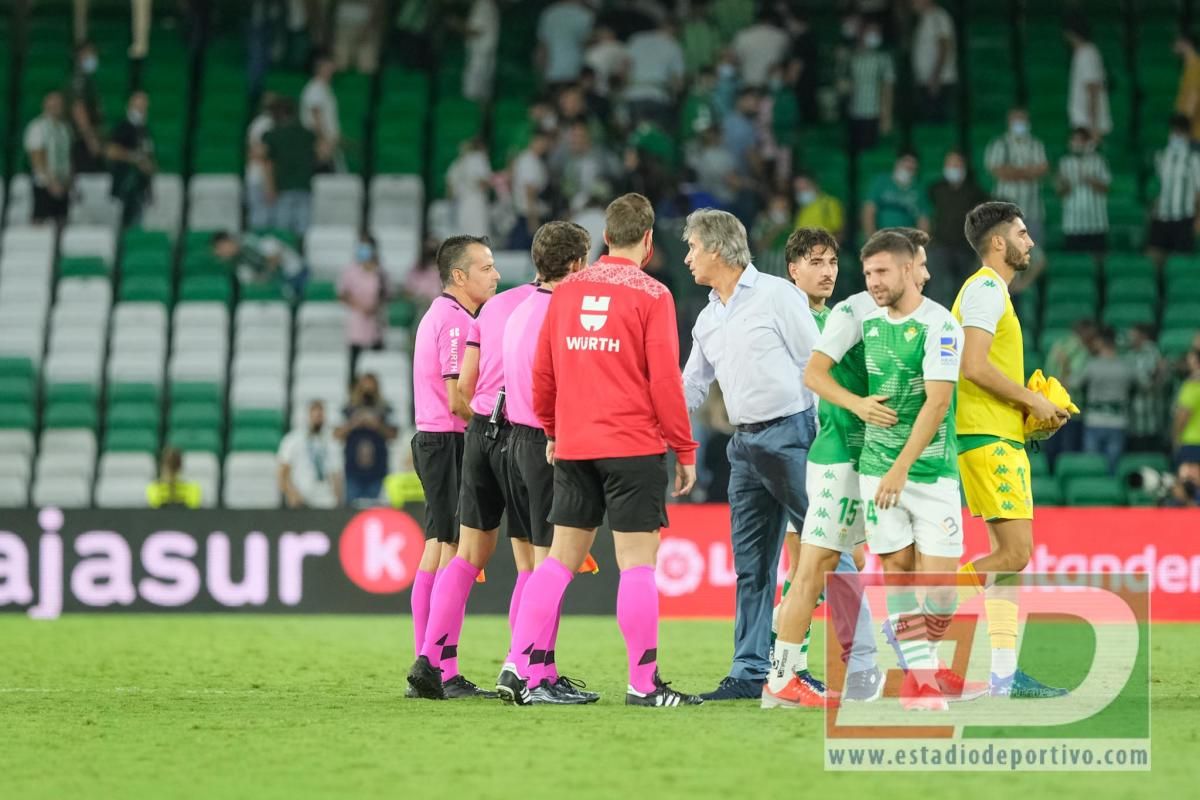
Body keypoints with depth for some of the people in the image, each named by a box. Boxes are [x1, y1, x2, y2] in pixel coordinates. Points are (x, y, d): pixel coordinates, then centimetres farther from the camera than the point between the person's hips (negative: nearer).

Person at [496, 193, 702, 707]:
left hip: (573, 448, 5)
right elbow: (665, 380, -9)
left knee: (560, 558, 10)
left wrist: (552, 432, 24)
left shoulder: (567, 290, 8)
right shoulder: (651, 296, -7)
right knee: (638, 562, -1)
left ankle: (517, 668, 4)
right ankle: (643, 684, -1)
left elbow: (541, 371, 11)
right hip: (633, 446, -5)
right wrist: (685, 452, -2)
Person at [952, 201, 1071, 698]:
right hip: (989, 438, -10)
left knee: (1010, 554, 7)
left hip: (1000, 438, 10)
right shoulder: (985, 288, -10)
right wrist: (1033, 400, -12)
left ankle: (1004, 673, 5)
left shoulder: (993, 290, 20)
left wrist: (1031, 405, 12)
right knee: (1015, 553, -13)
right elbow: (975, 366, -21)